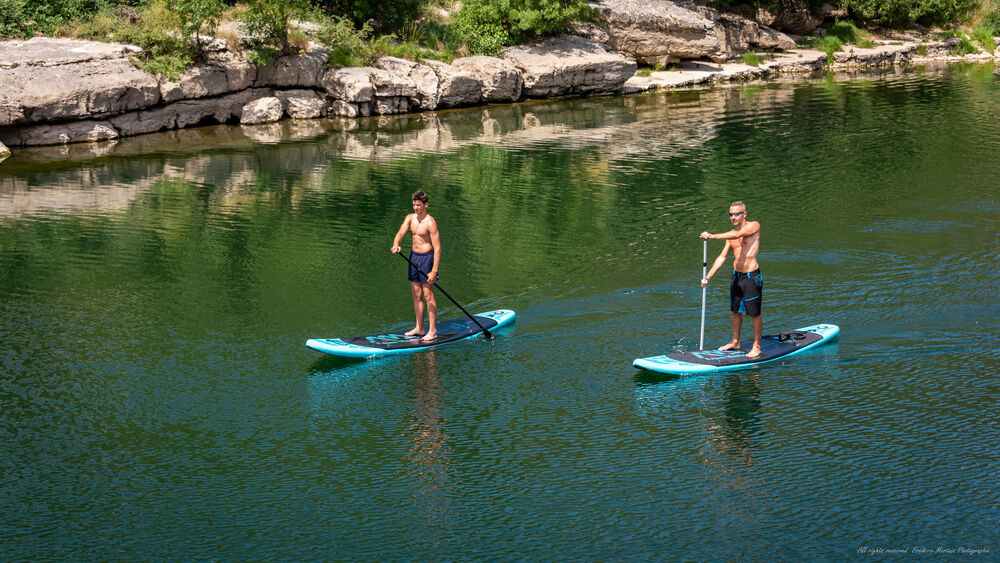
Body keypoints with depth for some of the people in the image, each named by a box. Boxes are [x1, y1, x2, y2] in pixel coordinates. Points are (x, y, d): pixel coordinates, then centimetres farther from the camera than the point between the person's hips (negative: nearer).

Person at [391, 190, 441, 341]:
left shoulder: (430, 222, -16)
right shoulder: (410, 218, 5)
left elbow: (437, 248, -18)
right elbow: (400, 233, -6)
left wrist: (434, 271, -23)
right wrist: (395, 244, -31)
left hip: (426, 257, -7)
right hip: (414, 256, 7)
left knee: (428, 295, -5)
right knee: (416, 295, 11)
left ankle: (432, 330, 2)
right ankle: (419, 328, 20)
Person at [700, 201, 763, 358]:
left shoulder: (754, 226, -9)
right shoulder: (731, 234, 10)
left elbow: (737, 235, -27)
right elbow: (722, 257, 13)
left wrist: (712, 236, -32)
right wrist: (708, 276, 5)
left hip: (751, 277, -7)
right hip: (736, 276, 7)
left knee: (755, 314, 1)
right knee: (736, 311, 16)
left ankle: (756, 347, 11)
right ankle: (735, 342, 30)